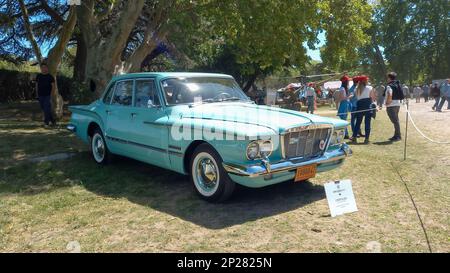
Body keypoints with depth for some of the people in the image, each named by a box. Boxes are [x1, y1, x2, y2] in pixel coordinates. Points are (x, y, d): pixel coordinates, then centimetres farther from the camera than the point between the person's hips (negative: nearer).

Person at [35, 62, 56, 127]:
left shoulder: (50, 77, -2)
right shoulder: (38, 76, 9)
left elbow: (53, 86, -4)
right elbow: (37, 85, 14)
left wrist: (51, 95, -10)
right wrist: (37, 94, 9)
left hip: (47, 96, -4)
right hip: (40, 96, 5)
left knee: (47, 109, -8)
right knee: (44, 109, 8)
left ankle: (46, 123, -1)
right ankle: (53, 121, 18)